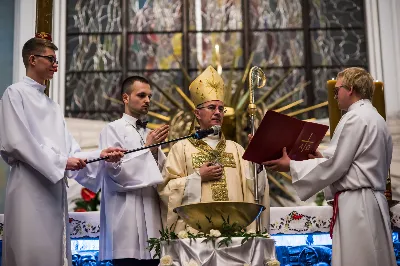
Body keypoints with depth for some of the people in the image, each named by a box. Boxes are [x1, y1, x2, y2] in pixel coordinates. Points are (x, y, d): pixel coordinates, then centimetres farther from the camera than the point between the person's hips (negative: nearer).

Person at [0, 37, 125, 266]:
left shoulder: (52, 105, 21)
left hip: (55, 186, 7)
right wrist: (60, 162, -13)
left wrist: (100, 155, -1)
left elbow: (68, 149, 14)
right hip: (30, 187, -7)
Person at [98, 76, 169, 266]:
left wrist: (155, 150, -2)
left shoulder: (151, 134, 18)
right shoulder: (113, 129, 0)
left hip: (152, 213, 6)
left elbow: (161, 173, 16)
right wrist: (147, 148, -8)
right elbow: (116, 170, -11)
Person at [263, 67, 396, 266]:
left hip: (356, 204, -10)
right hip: (372, 201, 10)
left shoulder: (355, 118, -11)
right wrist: (323, 159, 19)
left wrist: (291, 166, -5)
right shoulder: (377, 119, 17)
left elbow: (333, 165, -14)